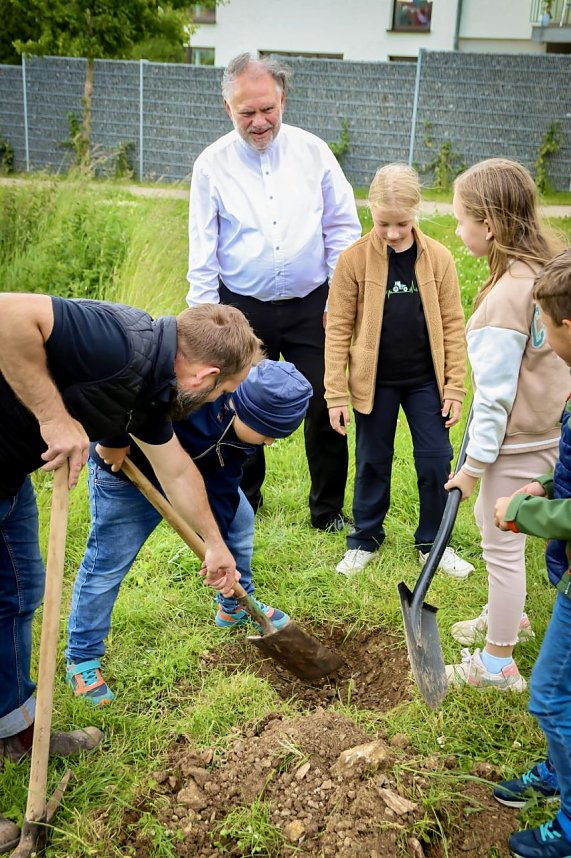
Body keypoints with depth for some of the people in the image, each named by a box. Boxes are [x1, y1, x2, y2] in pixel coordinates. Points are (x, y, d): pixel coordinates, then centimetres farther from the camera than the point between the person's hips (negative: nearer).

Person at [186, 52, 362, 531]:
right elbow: (202, 249, 1)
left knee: (324, 407, 2)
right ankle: (243, 499, 33)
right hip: (242, 309, 0)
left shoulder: (313, 152, -1)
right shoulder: (212, 164, -3)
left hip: (311, 305, 0)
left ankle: (329, 508, 20)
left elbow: (343, 228, 3)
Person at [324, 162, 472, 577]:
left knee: (436, 463, 6)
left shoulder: (439, 258, -5)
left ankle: (432, 543, 25)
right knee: (372, 463, 12)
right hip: (375, 382, -1)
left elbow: (452, 326, -1)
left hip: (426, 381, 1)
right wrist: (335, 392, -8)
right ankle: (365, 540, 30)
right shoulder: (354, 259, -10)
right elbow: (338, 328, -7)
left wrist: (455, 387, -2)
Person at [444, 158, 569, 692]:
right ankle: (508, 616, 47)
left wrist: (473, 464, -12)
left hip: (517, 443, -9)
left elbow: (495, 395, -22)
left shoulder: (505, 297, -26)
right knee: (493, 524, 26)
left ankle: (497, 664, 23)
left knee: (502, 545, 6)